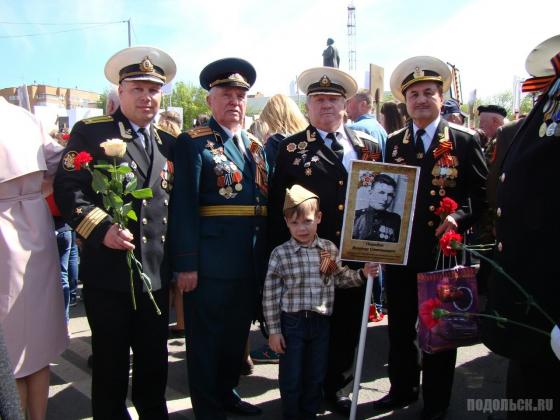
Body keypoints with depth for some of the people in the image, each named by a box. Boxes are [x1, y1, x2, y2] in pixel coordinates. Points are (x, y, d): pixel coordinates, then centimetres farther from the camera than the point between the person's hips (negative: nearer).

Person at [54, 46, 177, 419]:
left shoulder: (169, 144, 13)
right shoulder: (90, 132, -1)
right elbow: (67, 190, -9)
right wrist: (102, 228, -22)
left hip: (158, 274, 4)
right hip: (108, 273, -4)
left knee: (154, 359, 16)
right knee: (110, 363, 10)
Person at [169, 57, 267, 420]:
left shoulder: (256, 146, 14)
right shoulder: (193, 142, -6)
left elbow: (266, 202, 14)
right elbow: (184, 206, -13)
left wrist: (268, 258, 10)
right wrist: (186, 264, -17)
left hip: (253, 264, 7)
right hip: (211, 264, -6)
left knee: (237, 335, 20)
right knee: (207, 339, 9)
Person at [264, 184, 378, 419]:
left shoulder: (330, 249, 0)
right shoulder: (280, 254, -10)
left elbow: (340, 278, 13)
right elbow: (270, 296, -8)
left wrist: (362, 274, -4)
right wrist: (274, 331, -7)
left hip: (321, 322, 3)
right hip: (291, 322, -3)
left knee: (316, 376, 17)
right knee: (291, 377, 9)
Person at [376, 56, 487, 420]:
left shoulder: (465, 140, -3)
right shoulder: (394, 143, 7)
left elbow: (483, 196, -5)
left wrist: (460, 219, -21)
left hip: (443, 250, -3)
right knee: (400, 328, 17)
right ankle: (402, 390, 37)